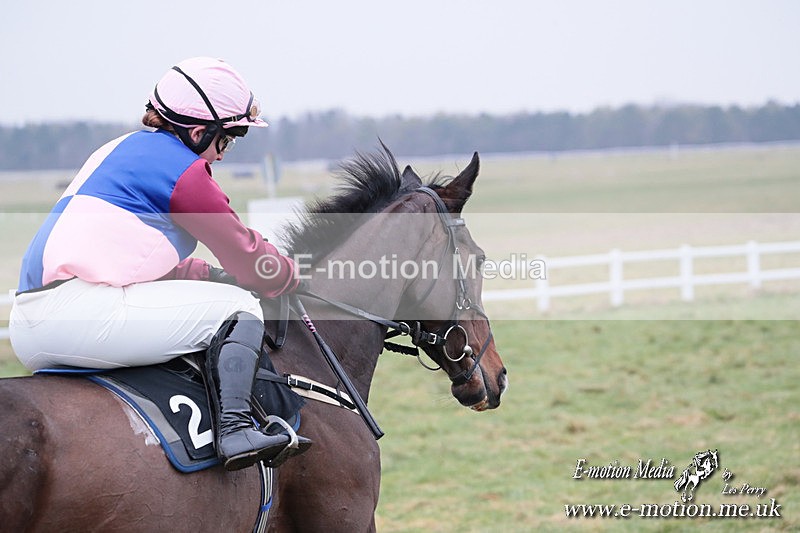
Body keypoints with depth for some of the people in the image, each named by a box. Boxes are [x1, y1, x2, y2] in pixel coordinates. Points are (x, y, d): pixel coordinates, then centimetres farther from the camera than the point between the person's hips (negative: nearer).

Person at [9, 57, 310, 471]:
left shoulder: (123, 149, 25)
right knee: (239, 308, -2)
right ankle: (235, 428, -17)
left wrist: (213, 275, 26)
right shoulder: (182, 167, -4)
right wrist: (289, 277, 24)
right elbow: (243, 252, 5)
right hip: (81, 314, -10)